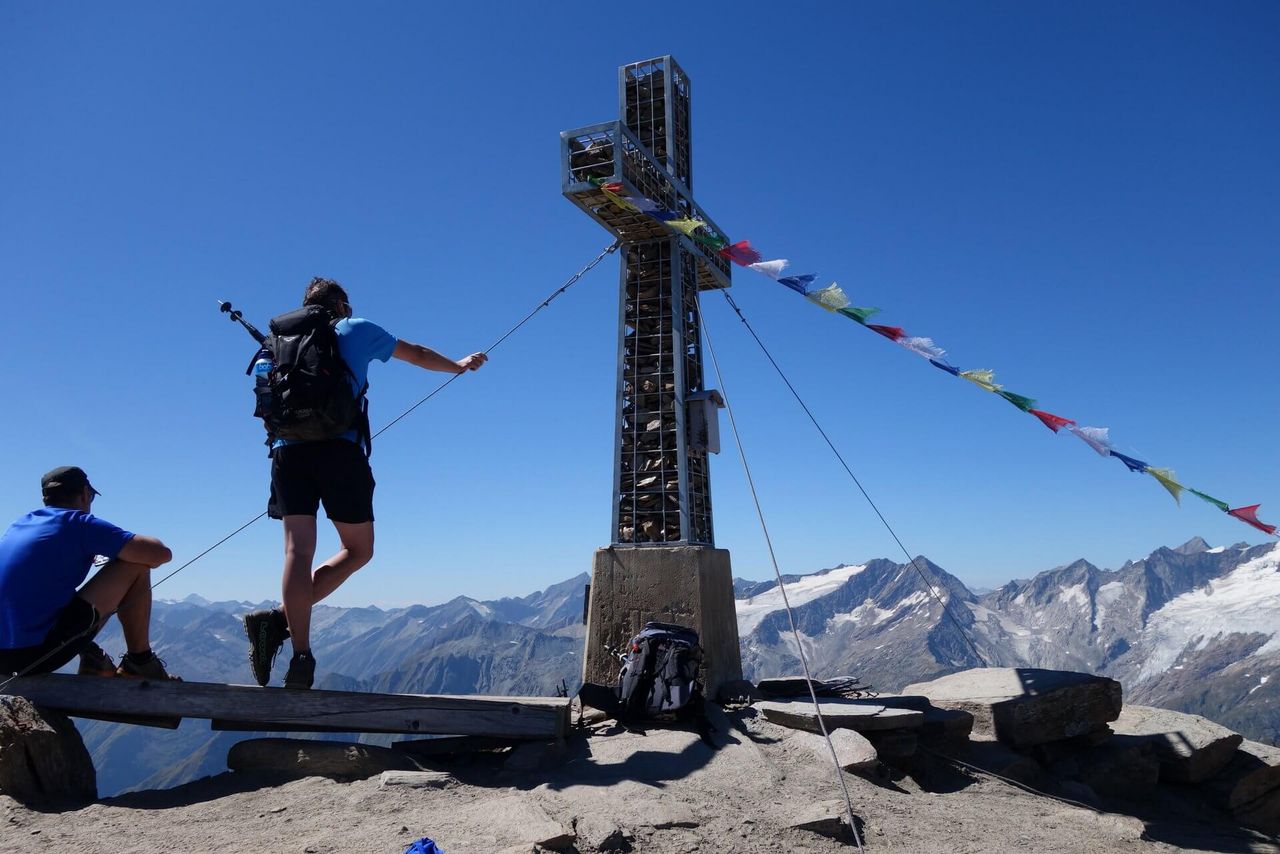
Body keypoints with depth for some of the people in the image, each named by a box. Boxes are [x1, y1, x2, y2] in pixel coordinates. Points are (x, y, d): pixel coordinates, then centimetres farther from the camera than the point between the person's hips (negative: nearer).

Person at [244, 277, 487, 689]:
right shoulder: (356, 330, 14)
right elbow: (418, 355, 25)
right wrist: (460, 365, 41)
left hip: (287, 450, 4)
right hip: (339, 448, -4)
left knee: (298, 551, 1)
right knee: (358, 550, 6)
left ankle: (301, 653, -9)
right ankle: (282, 620, -8)